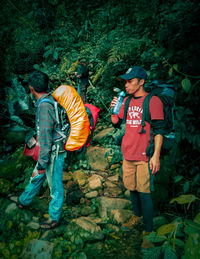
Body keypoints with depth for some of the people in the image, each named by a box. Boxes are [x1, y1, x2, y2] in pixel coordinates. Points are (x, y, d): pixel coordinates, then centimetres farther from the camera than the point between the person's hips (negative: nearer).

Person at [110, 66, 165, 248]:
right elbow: (116, 123, 16)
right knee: (132, 189, 18)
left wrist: (156, 156, -17)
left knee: (144, 193, 0)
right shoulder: (126, 101, 9)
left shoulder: (153, 101, -10)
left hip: (144, 157, -6)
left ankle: (148, 230, 15)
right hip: (128, 154, 6)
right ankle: (137, 216, 40)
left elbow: (159, 130, -11)